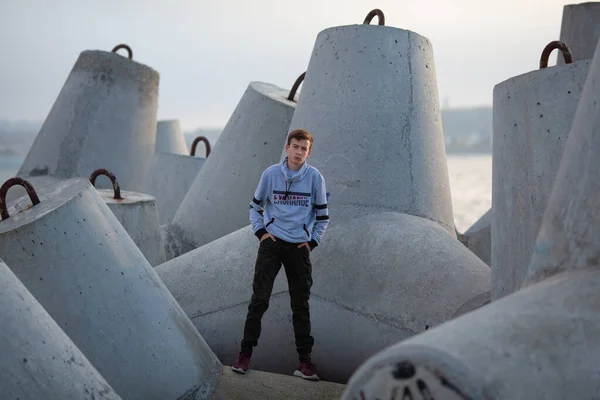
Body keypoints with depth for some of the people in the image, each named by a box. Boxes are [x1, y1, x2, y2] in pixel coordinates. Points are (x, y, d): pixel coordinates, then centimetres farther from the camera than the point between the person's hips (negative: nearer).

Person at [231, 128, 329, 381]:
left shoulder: (315, 177, -1)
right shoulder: (271, 174, 0)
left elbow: (322, 215, 8)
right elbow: (255, 207, 12)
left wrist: (312, 241, 2)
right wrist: (260, 232, 1)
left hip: (299, 247, 1)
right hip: (272, 244, 0)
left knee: (301, 305, 6)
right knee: (259, 298, -5)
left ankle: (304, 360, 13)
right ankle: (245, 353, 4)